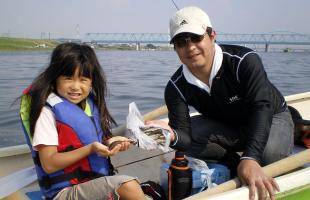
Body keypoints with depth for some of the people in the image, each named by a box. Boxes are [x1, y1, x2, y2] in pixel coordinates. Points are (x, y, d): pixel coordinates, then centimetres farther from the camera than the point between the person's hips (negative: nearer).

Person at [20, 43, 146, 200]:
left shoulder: (90, 103, 6)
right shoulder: (48, 110, -12)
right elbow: (49, 164, -14)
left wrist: (109, 142, -3)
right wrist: (91, 149, -23)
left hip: (99, 180, 7)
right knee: (128, 186, -28)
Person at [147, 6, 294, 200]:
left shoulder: (245, 61, -30)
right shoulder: (176, 87, -21)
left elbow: (261, 108, -41)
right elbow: (185, 136, -26)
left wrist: (250, 159, -57)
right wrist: (171, 135, -53)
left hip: (272, 118, -3)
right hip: (225, 127, 3)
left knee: (270, 154, -35)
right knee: (191, 131, -24)